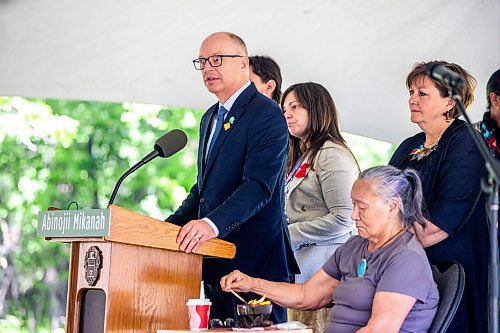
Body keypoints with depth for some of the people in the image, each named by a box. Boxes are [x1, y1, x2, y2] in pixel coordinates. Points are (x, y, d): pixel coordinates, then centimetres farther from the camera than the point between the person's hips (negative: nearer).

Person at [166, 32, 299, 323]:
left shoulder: (267, 115, -11)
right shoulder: (211, 117, 19)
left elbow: (259, 185, -23)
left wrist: (212, 224, -35)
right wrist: (170, 226, 12)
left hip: (254, 258, -9)